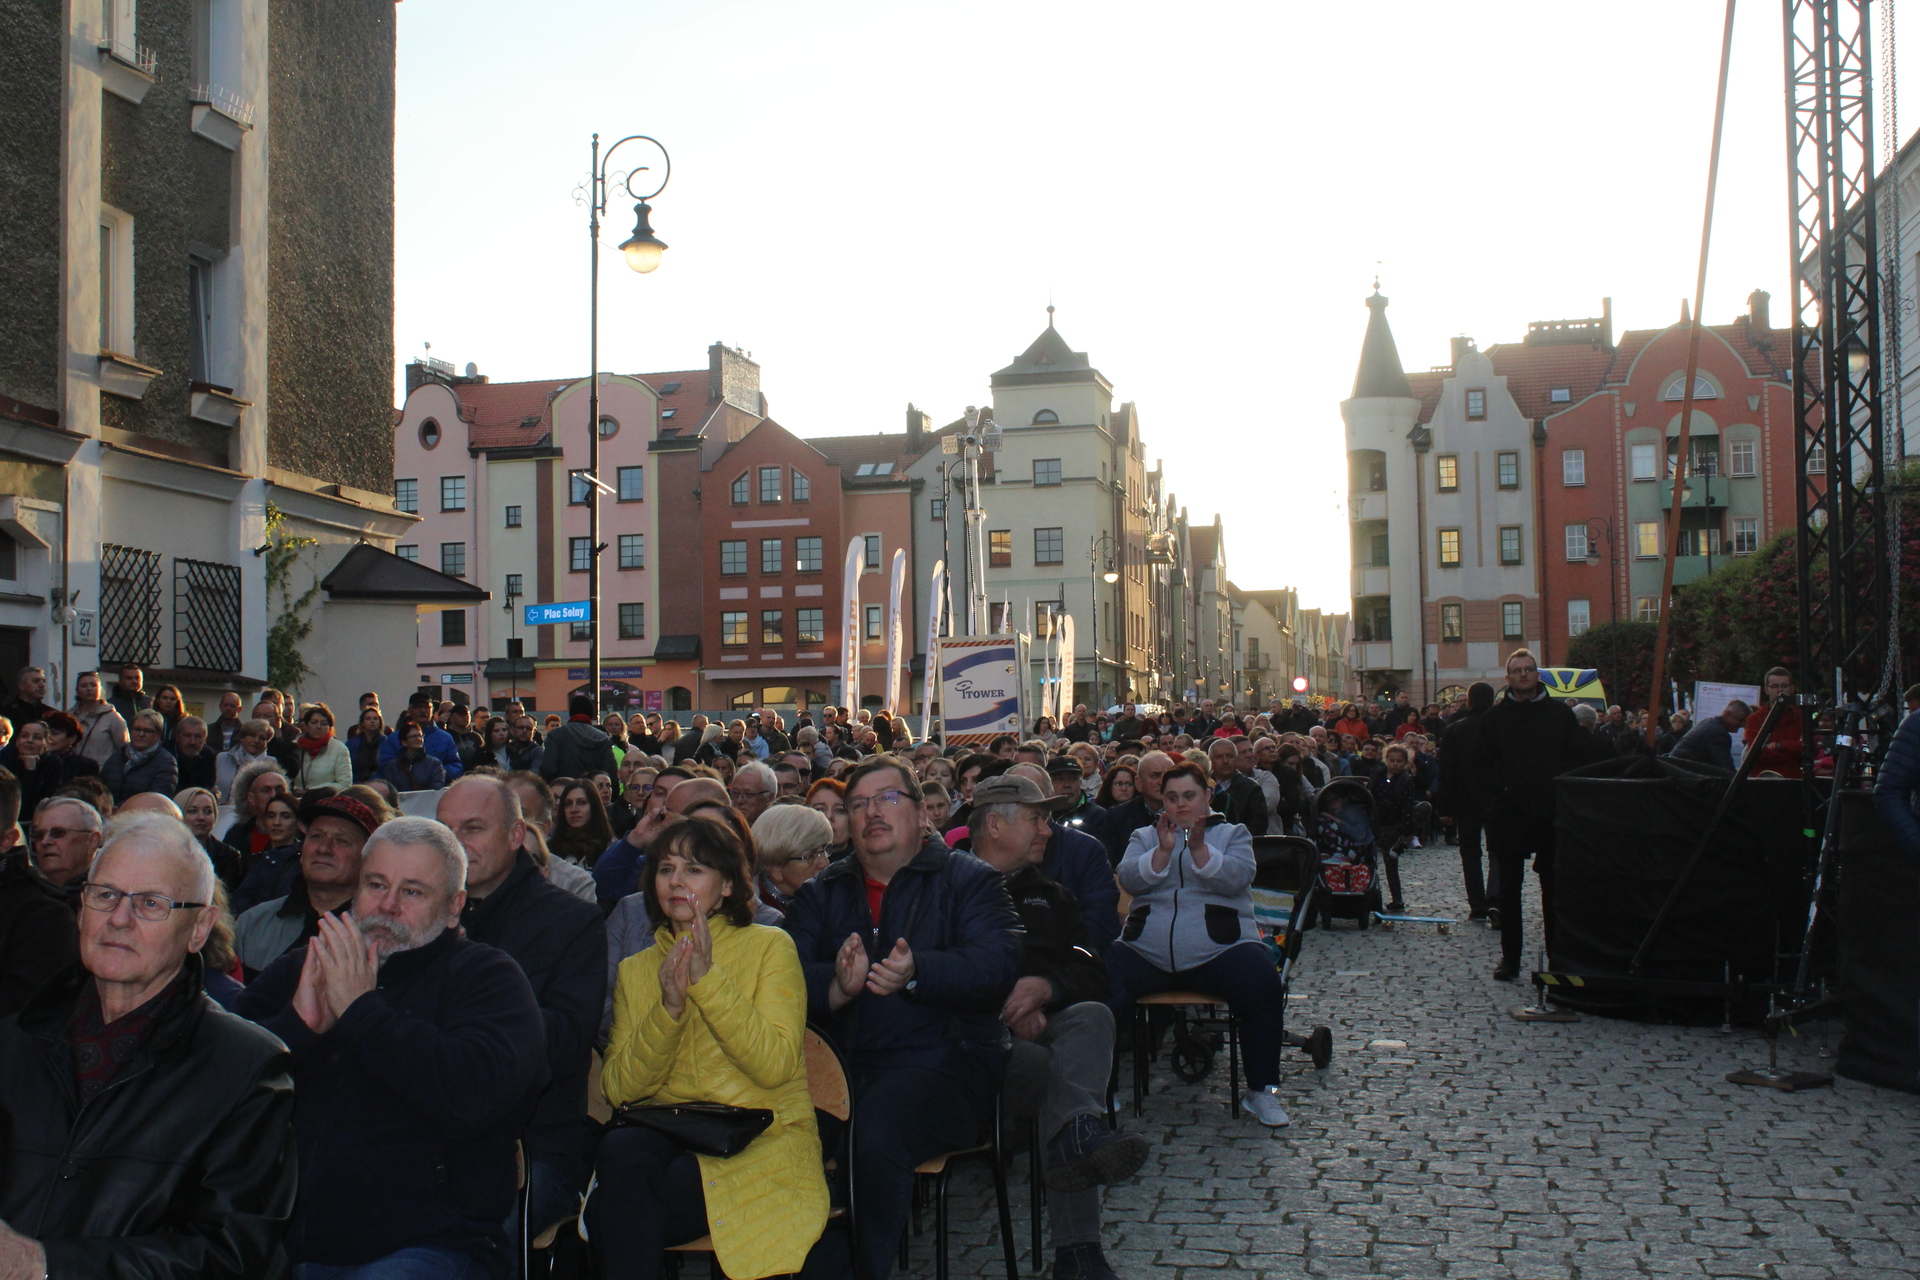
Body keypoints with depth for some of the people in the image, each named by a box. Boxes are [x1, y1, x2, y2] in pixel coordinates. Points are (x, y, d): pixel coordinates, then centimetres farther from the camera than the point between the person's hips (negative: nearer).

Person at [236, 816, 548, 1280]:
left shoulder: (489, 977, 4)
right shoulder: (296, 971, 17)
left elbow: (472, 1097, -16)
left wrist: (360, 1009, -11)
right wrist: (298, 1022, -11)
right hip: (284, 1243, 3)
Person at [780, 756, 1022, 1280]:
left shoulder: (969, 879, 9)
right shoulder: (821, 893, 20)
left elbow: (997, 965, -9)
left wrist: (917, 972, -26)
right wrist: (837, 987, -17)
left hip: (939, 1063, -3)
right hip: (837, 1063, 3)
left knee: (878, 1132, -33)